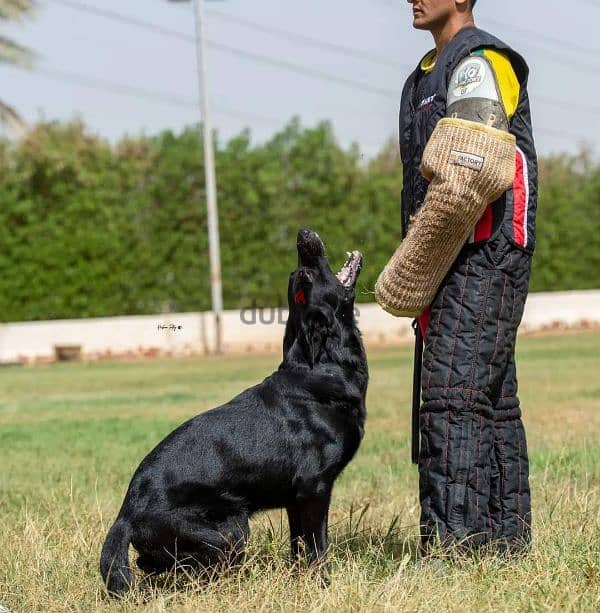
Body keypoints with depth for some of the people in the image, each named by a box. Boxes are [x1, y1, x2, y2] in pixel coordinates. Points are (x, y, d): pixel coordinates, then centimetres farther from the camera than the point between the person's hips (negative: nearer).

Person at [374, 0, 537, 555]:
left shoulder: (479, 62, -11)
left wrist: (409, 277, -15)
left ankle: (452, 546, -18)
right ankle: (505, 541, 16)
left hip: (484, 258, -10)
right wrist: (419, 278, 19)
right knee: (492, 400, 11)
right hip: (461, 263, 10)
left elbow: (468, 181, -21)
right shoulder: (433, 72, 21)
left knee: (456, 396, -15)